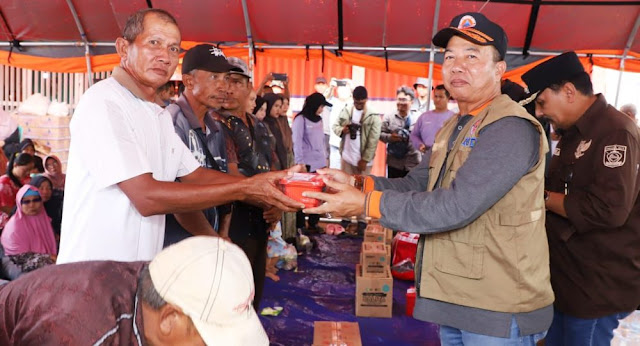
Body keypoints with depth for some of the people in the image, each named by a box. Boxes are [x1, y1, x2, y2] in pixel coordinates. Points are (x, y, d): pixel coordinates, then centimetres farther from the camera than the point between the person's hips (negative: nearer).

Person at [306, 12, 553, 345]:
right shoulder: (452, 128, 11)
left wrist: (366, 204, -26)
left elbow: (455, 206, -29)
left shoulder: (511, 129, -20)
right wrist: (356, 183, -9)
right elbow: (414, 186, 8)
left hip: (498, 309, -8)